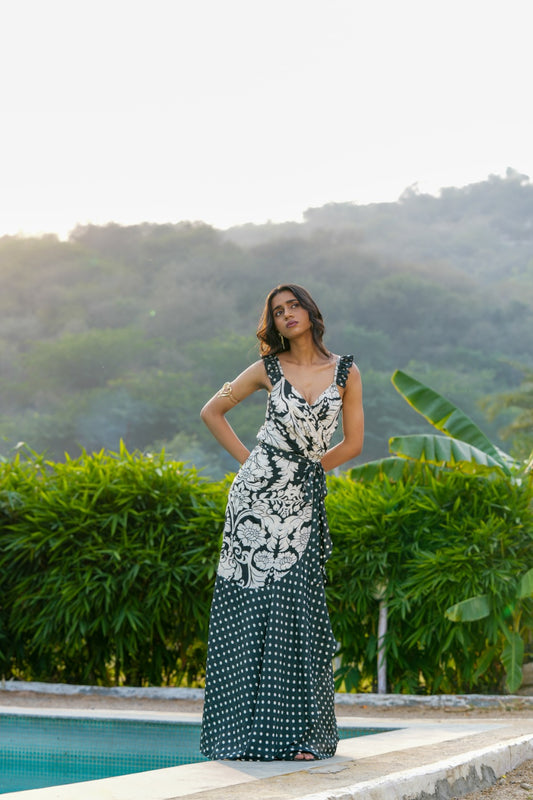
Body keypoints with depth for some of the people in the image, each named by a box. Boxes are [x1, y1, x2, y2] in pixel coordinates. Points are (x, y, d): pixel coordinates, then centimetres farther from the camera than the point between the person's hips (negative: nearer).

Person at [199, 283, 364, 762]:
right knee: (249, 606, -3)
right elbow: (212, 411, 12)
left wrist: (306, 468, 6)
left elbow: (353, 443, 8)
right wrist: (248, 460, 5)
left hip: (303, 502, 1)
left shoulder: (346, 372, 4)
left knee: (293, 609, -2)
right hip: (257, 494, -1)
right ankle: (247, 730, 2)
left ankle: (301, 734, 4)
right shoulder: (268, 369, 3)